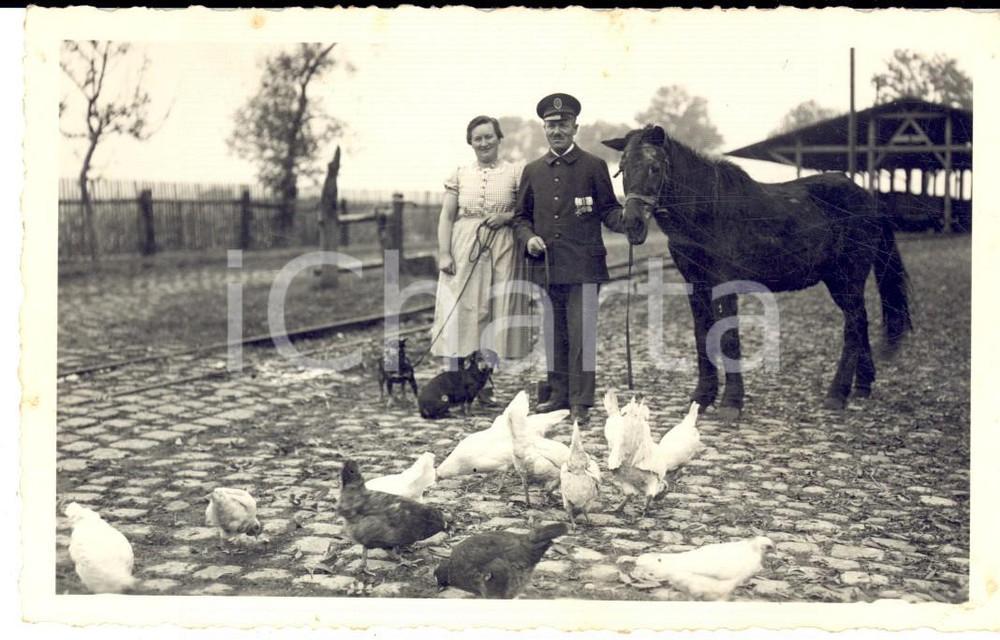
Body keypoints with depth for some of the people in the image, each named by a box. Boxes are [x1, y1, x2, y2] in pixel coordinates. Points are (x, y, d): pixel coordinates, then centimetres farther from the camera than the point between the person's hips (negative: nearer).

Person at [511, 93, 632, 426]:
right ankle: (558, 395, 21)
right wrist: (528, 238, -3)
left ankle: (580, 403, -1)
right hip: (546, 266, 4)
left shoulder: (594, 166, 3)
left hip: (583, 266, -4)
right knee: (554, 334, 11)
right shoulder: (532, 171, 13)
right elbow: (521, 216, 17)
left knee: (581, 334, -5)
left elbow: (609, 210, 3)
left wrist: (627, 221, -18)